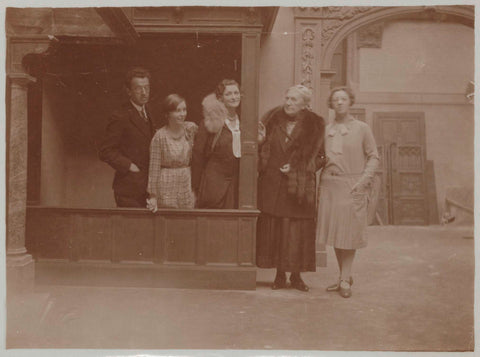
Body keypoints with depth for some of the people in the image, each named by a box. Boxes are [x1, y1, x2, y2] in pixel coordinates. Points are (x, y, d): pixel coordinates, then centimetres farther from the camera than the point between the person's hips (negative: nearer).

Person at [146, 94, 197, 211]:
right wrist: (152, 196, -5)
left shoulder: (191, 128, 0)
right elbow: (154, 168, -6)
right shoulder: (160, 137, -10)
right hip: (167, 188, -3)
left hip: (187, 185, 4)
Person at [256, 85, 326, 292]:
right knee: (273, 229, 3)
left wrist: (296, 169, -8)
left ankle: (296, 275, 15)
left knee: (297, 231, 1)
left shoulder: (314, 126, 1)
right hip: (272, 185, 2)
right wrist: (260, 141, -11)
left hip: (299, 187, -2)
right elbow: (264, 150, 11)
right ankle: (280, 275, 15)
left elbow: (321, 156, 2)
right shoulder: (273, 119, 6)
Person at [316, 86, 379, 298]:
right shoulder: (326, 130, 11)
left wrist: (363, 180, -10)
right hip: (329, 185, 4)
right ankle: (344, 277, 19)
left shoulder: (361, 128, 2)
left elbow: (373, 156, 2)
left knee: (349, 232, -3)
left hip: (352, 186, -4)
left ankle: (345, 280, 5)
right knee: (334, 232, 7)